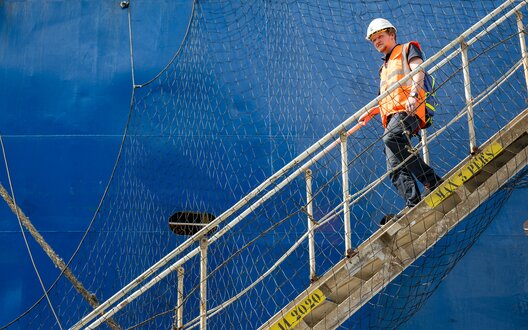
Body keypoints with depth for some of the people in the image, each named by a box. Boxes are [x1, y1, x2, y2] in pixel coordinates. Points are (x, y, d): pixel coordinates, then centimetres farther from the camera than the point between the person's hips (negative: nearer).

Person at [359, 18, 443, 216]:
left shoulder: (407, 49, 17)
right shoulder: (385, 67, 37)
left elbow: (418, 70, -2)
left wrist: (413, 94, -20)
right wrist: (371, 112, 22)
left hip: (409, 109, -8)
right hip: (391, 116, 8)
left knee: (391, 137, -36)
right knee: (395, 168, -10)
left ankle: (432, 181, -34)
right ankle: (413, 204, -21)